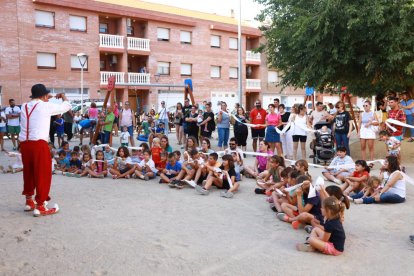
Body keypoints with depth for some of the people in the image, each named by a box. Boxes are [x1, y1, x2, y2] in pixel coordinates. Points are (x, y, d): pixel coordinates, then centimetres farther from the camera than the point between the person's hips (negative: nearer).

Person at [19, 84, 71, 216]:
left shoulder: (24, 106, 13)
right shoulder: (46, 106, -3)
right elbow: (67, 106, 8)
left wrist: (44, 99, 38)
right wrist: (63, 96, 27)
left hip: (24, 143, 7)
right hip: (39, 144, -7)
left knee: (28, 172, 19)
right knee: (43, 174, 1)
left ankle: (29, 201, 33)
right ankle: (40, 207, 5)